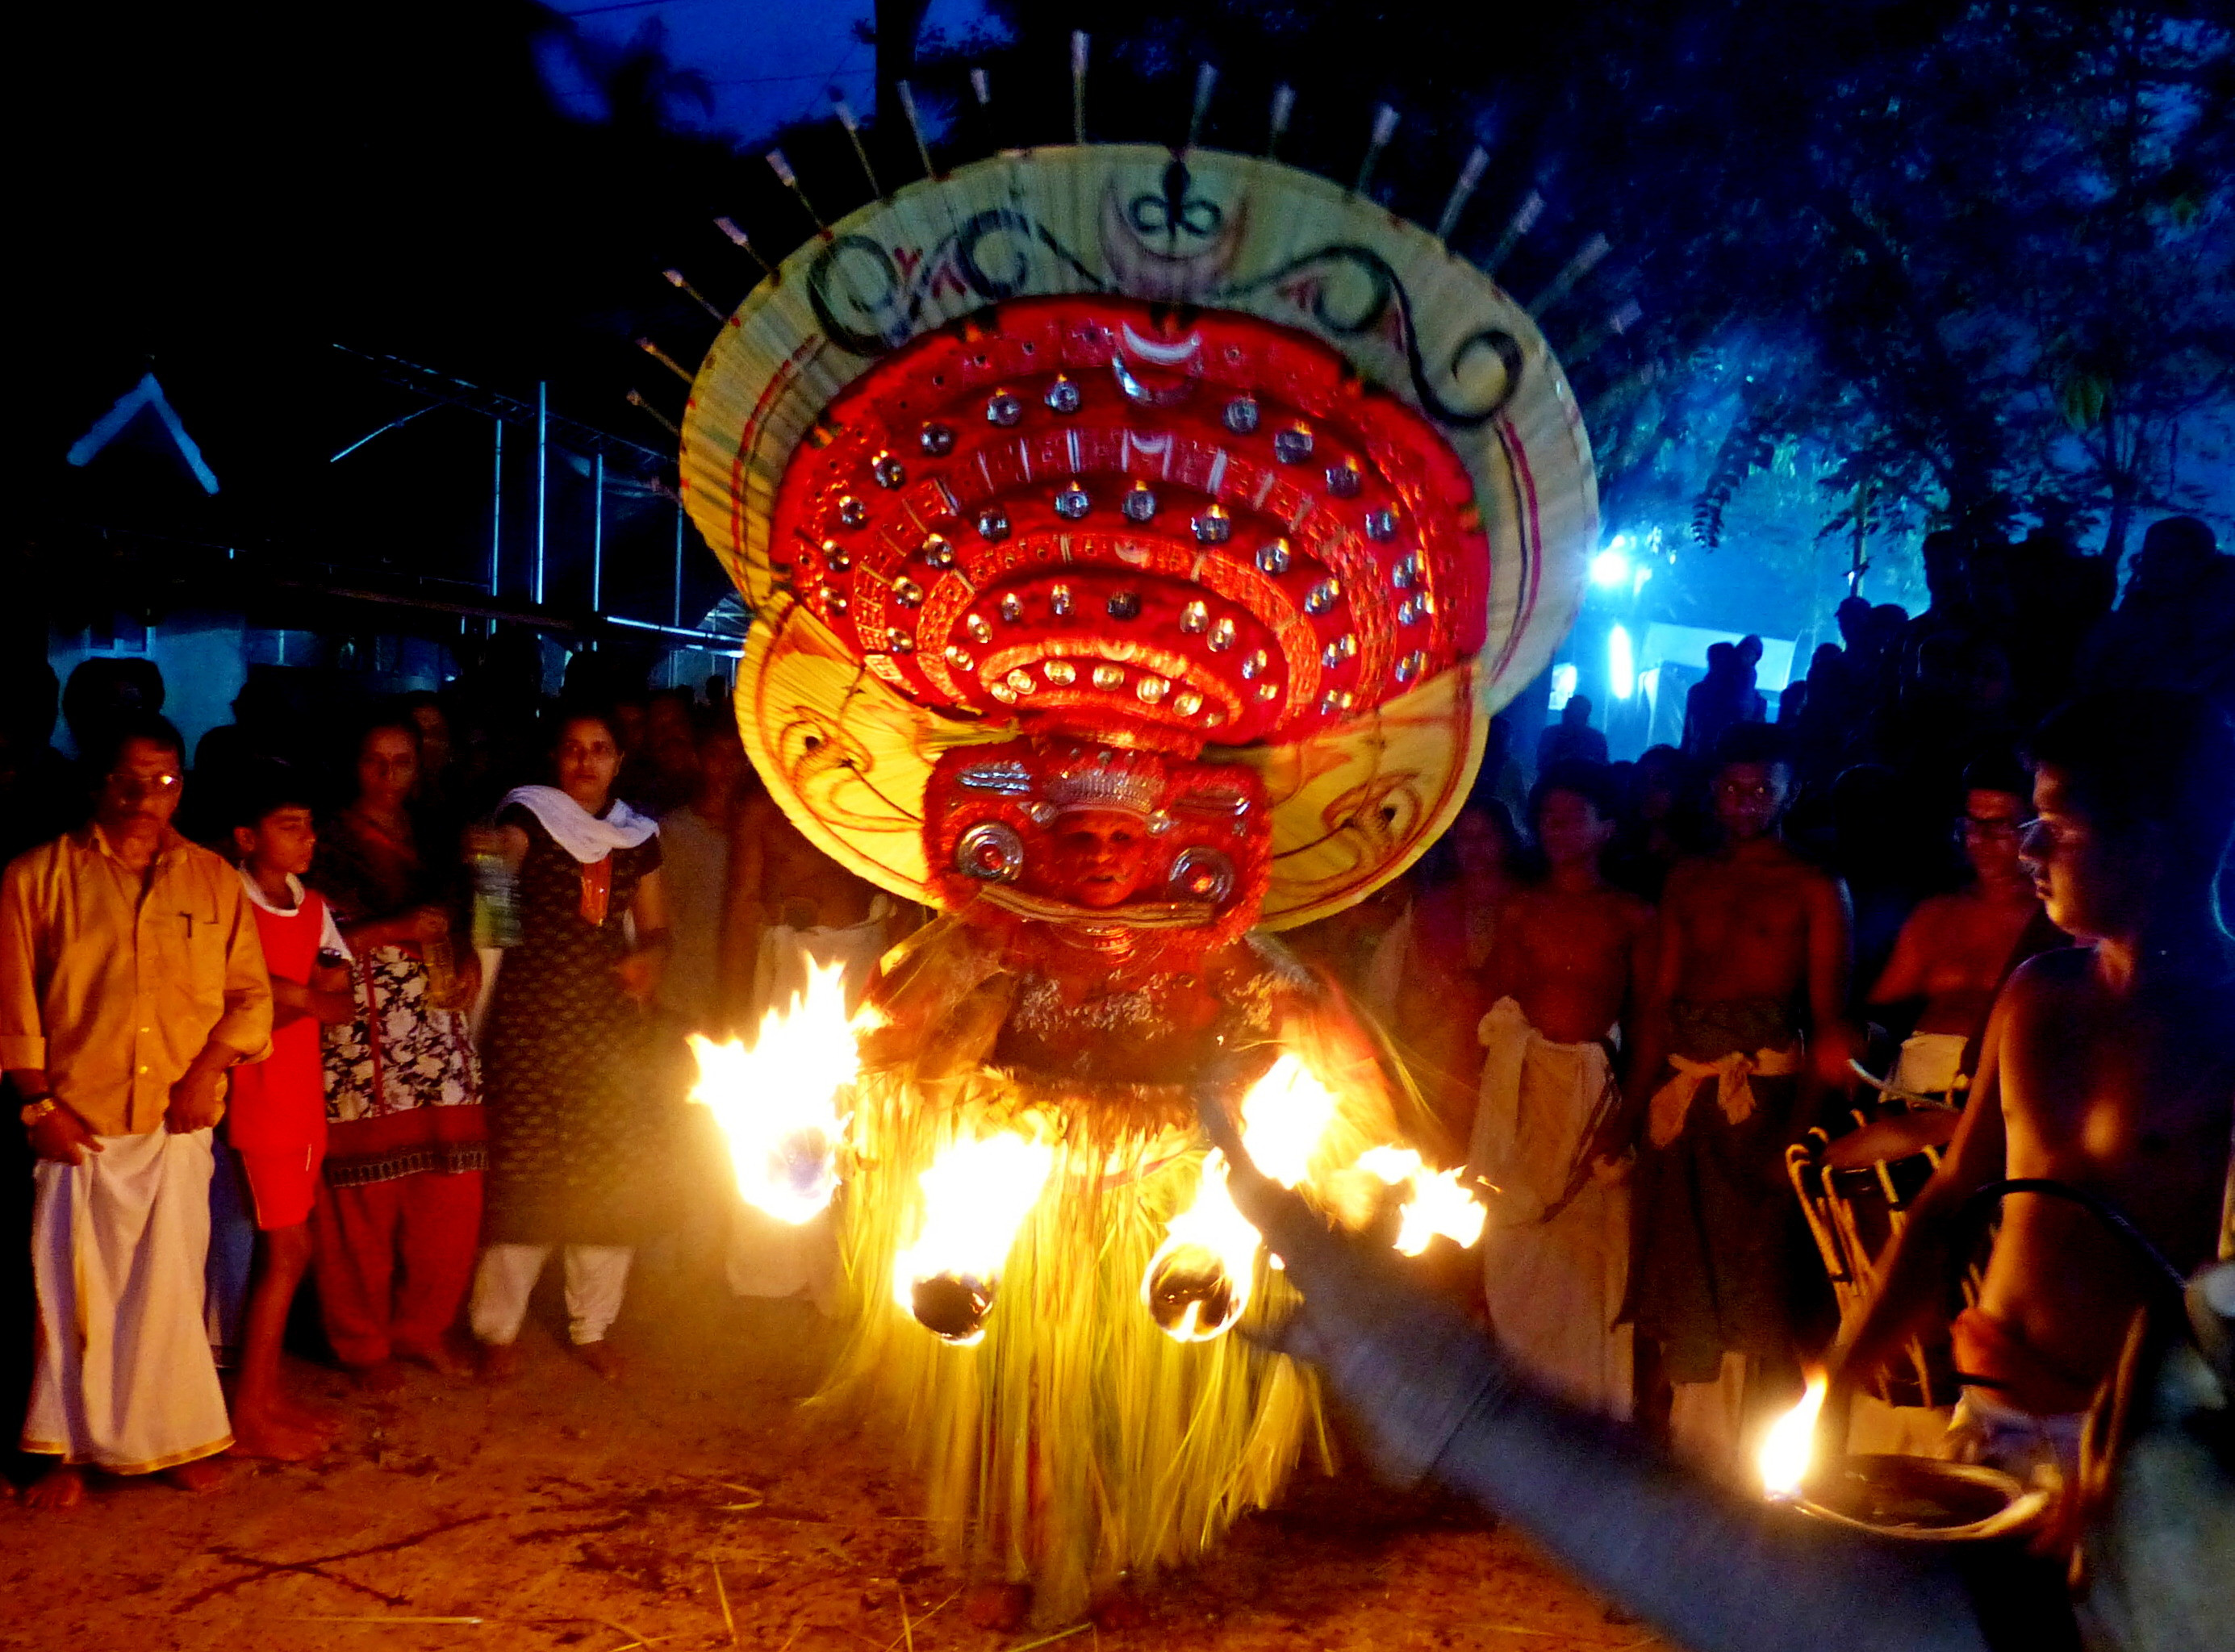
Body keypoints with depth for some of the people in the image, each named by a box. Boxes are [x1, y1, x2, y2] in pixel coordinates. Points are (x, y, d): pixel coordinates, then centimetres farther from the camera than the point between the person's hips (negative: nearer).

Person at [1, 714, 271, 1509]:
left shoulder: (213, 879, 8)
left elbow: (250, 992, 8)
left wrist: (207, 1070, -6)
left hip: (178, 1122, 2)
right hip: (79, 1123, -1)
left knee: (171, 1285, 7)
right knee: (74, 1286, 4)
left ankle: (175, 1437, 21)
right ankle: (72, 1449, 18)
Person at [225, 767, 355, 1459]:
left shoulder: (313, 908, 11)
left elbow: (341, 1005, 4)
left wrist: (285, 996, -12)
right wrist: (306, 996, -11)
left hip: (303, 1097, 7)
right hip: (259, 1098, -7)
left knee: (281, 1249, 11)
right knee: (288, 1249, -5)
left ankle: (267, 1392, 21)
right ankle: (248, 1419, 4)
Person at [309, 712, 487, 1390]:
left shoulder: (431, 839, 16)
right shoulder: (330, 842, 0)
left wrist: (465, 955, 4)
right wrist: (395, 929, -16)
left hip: (438, 1034, 5)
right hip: (360, 1041, -5)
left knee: (452, 1194, 4)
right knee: (365, 1196, 0)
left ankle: (422, 1325, 24)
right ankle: (364, 1343, 18)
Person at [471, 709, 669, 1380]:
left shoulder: (638, 835, 12)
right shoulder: (528, 814, -1)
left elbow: (655, 926, 17)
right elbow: (499, 866, -21)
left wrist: (649, 958, -4)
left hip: (613, 1016, 4)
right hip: (534, 1014, -4)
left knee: (615, 1171, 5)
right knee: (524, 1167, -3)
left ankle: (592, 1326, 22)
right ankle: (500, 1328, 14)